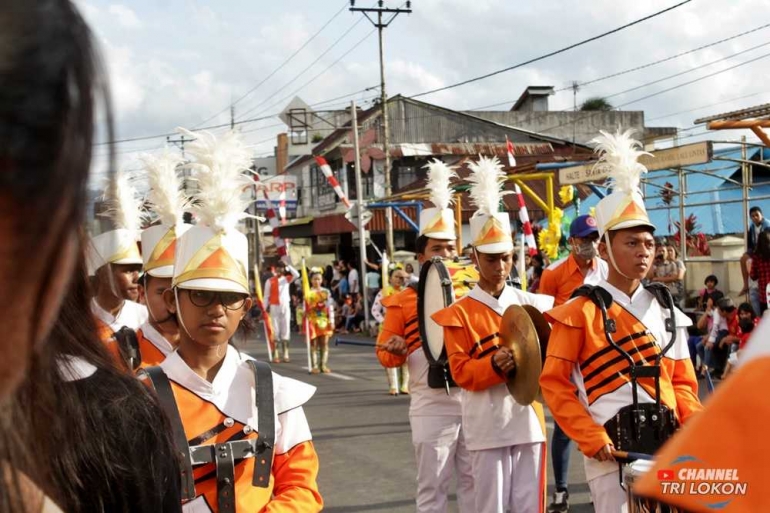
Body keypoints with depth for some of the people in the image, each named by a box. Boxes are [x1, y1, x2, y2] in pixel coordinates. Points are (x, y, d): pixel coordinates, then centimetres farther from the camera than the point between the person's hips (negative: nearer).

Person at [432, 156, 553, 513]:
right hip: (488, 424, -3)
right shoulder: (458, 314, -3)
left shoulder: (530, 304, 7)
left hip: (528, 417, 3)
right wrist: (494, 365, -24)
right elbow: (460, 372, -7)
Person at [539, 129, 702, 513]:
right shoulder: (580, 312, -3)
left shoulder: (666, 310, 12)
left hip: (669, 449, 5)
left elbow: (683, 382, 15)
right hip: (613, 453, -5)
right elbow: (554, 383, -5)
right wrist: (592, 440, -14)